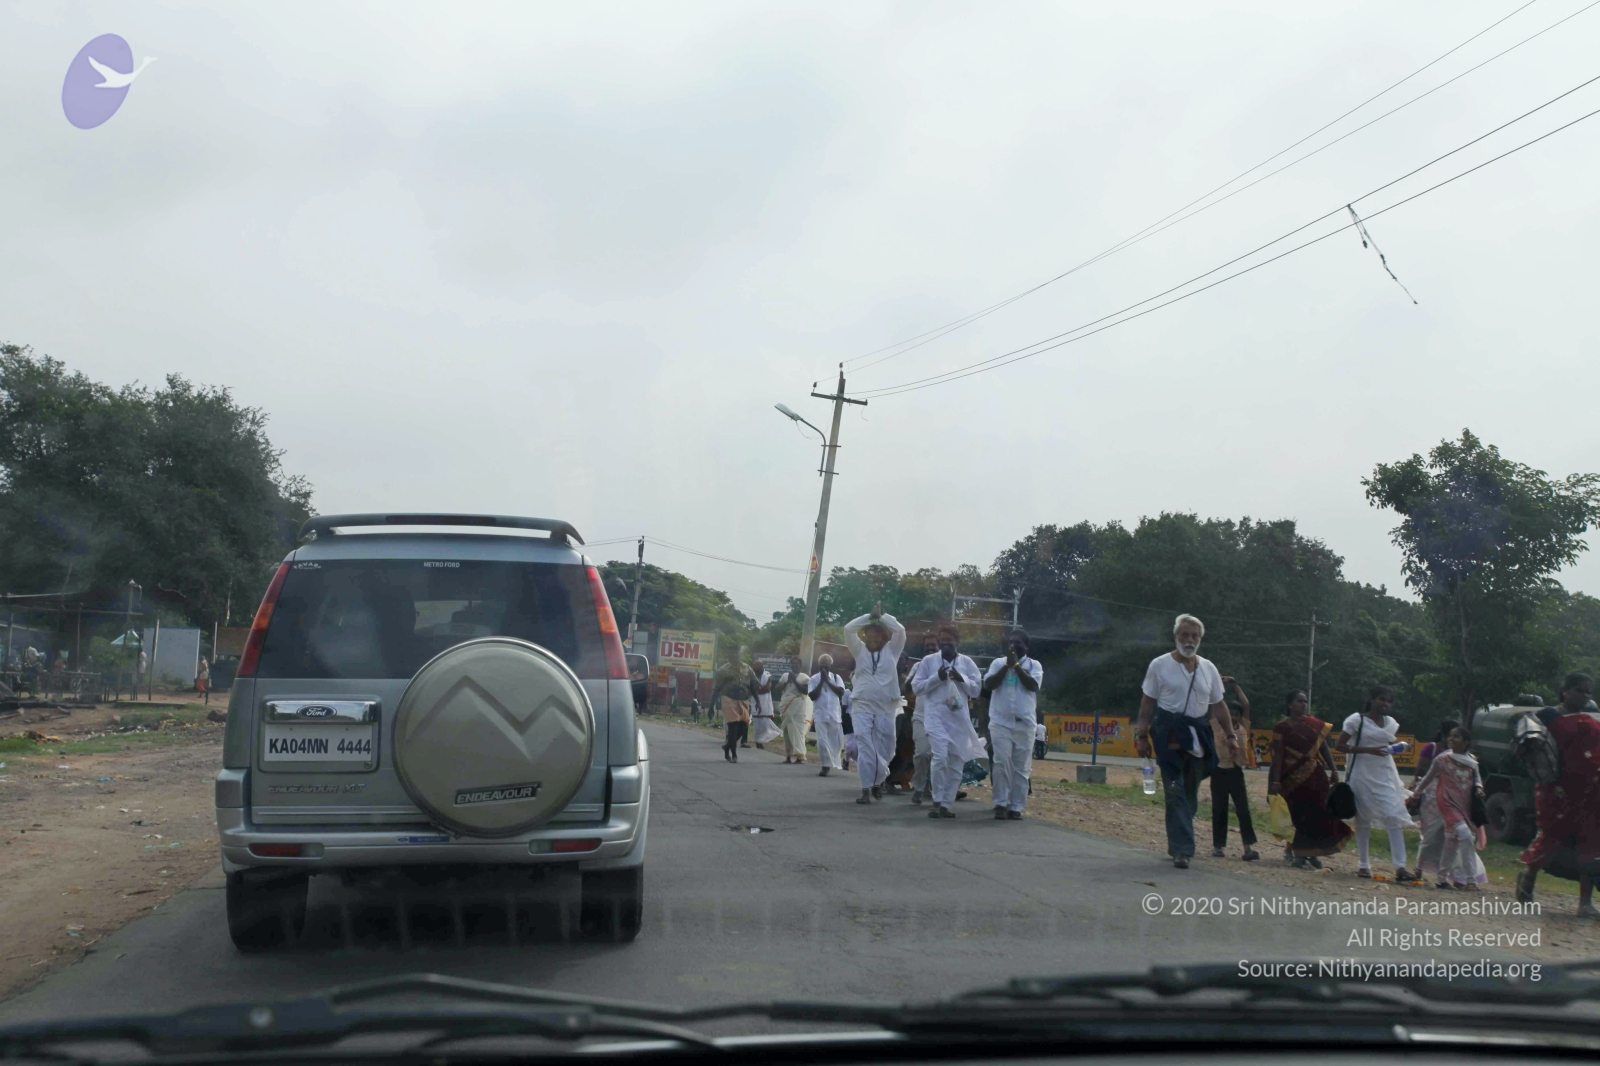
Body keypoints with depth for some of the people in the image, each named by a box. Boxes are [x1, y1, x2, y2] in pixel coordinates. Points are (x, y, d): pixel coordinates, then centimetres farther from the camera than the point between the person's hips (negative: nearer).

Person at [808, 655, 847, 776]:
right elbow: (812, 696, -8)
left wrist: (827, 681, -10)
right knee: (822, 741, -10)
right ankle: (826, 765, -4)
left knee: (837, 741, 7)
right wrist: (821, 681, -10)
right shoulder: (814, 679, 2)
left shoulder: (836, 677, 6)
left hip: (835, 714, 2)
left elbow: (841, 692, -9)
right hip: (820, 714, -2)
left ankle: (832, 763, 27)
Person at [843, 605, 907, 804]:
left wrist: (881, 616, 4)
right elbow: (848, 629, 2)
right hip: (861, 706, 0)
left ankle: (878, 780, 25)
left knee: (885, 748, 1)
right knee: (865, 746, -10)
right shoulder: (860, 651, 12)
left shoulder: (891, 650, 10)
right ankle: (866, 788, -10)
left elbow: (900, 630, -3)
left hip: (886, 708, 0)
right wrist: (870, 616, 3)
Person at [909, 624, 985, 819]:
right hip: (935, 715, -3)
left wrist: (961, 678, -11)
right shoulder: (928, 661, 4)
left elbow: (977, 689, 6)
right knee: (940, 757, -19)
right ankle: (937, 802, -7)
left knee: (956, 763, 5)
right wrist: (936, 677, -11)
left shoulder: (967, 662, 8)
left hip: (959, 717, 3)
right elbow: (916, 687, 1)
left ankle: (946, 804, 15)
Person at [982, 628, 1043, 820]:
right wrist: (1007, 665, -10)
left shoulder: (1034, 665, 6)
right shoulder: (998, 663, 9)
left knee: (1022, 767, 2)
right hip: (1001, 722, 0)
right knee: (1002, 763, -8)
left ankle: (1016, 807, 7)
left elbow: (1032, 685, -11)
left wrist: (1016, 664, -11)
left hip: (1025, 723, 0)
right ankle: (1001, 804, -3)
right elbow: (988, 684, -5)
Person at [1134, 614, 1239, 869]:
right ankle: (1182, 849, -15)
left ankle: (1176, 843, 22)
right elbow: (1147, 703, 0)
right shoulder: (1160, 665, -1)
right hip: (1169, 733, -5)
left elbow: (1218, 706, 15)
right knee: (1176, 792, -11)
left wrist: (1231, 736, 9)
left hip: (1197, 735, 5)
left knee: (1191, 794, 8)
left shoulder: (1208, 669, 11)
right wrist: (1142, 736, -6)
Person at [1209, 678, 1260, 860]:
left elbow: (1246, 705, 5)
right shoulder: (1218, 726, 3)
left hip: (1236, 772, 1)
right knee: (1219, 811, 3)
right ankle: (1218, 846, 9)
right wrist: (1219, 686, 3)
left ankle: (1248, 847, -9)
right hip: (1220, 772, -1)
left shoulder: (1243, 728, 7)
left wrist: (1235, 686, 7)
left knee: (1243, 809, -6)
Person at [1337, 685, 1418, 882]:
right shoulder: (1357, 720, -4)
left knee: (1394, 818, -9)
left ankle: (1400, 867, -13)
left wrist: (1396, 747, 4)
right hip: (1362, 775, -4)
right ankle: (1363, 865, 14)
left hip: (1385, 775, 4)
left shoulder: (1391, 723, 13)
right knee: (1363, 819, 4)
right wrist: (1368, 750, -17)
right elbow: (1340, 745, -7)